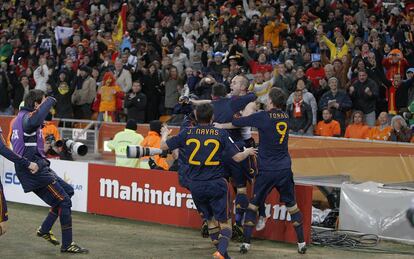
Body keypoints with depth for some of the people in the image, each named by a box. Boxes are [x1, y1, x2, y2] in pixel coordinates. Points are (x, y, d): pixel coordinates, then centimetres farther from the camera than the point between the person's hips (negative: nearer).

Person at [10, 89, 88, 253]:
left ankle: (45, 230, 17)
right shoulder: (28, 117, -15)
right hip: (35, 169, -10)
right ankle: (67, 244, -6)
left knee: (68, 191, 17)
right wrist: (50, 101, -26)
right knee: (64, 201, -8)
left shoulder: (20, 117, 16)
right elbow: (37, 118, -41)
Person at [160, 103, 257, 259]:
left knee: (210, 219, 20)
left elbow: (164, 146, 8)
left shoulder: (187, 133, -1)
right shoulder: (221, 134, -6)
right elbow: (237, 157, -5)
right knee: (224, 221, 2)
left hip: (195, 185, 3)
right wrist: (248, 152, 17)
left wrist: (164, 134, 29)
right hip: (216, 184, -3)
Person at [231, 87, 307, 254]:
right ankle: (301, 243, 12)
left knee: (253, 203, 9)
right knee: (291, 204, 14)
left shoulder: (262, 117, -11)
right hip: (285, 169, 4)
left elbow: (236, 123, -6)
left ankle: (246, 243, 4)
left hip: (266, 170, -4)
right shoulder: (285, 117, 5)